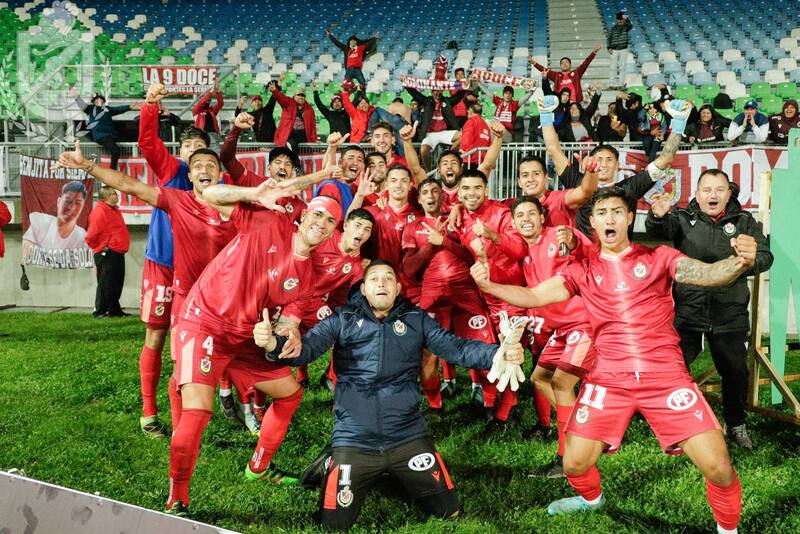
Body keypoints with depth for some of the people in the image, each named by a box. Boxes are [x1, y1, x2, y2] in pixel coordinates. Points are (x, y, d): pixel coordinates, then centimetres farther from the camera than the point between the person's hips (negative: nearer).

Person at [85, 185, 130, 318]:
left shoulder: (113, 209, 15)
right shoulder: (100, 211, -16)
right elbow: (91, 235, -18)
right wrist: (100, 247, -5)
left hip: (117, 253, 9)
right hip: (107, 254, -9)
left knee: (117, 283, 13)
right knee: (105, 284, -4)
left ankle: (114, 310, 22)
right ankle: (99, 311, 3)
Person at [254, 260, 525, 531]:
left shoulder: (416, 319, 3)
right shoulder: (343, 318, -1)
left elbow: (456, 348, -2)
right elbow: (306, 347, -9)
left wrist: (501, 354, -19)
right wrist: (273, 343, -31)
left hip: (408, 437, 2)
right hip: (354, 440, -1)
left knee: (448, 512, 8)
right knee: (335, 524, 2)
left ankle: (399, 475, 34)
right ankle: (335, 467, 32)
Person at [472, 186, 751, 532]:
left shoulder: (659, 257, 5)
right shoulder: (582, 271, 9)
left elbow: (708, 274, -9)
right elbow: (533, 297, 2)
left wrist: (740, 262, -32)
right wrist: (488, 286, -15)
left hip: (665, 375, -1)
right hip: (608, 379, 2)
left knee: (718, 468, -8)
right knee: (574, 465, 3)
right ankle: (591, 499, 41)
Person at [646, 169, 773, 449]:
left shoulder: (745, 222, 7)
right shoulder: (683, 218, 2)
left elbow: (765, 256, -1)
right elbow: (658, 230, -19)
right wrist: (658, 216, -42)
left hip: (730, 316, 2)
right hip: (686, 312, -1)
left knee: (735, 372, 12)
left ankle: (736, 424, 34)